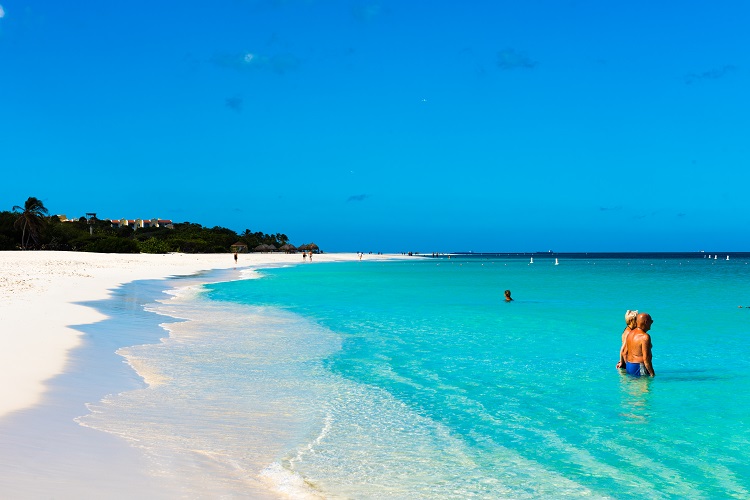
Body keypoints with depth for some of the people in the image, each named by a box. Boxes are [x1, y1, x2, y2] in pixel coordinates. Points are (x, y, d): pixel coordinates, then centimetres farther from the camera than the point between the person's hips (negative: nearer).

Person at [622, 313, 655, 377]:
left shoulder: (630, 334, 9)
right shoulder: (645, 337, -17)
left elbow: (625, 353, 15)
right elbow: (645, 358, -22)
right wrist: (652, 374, -16)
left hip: (628, 367, 9)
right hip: (640, 368, -9)